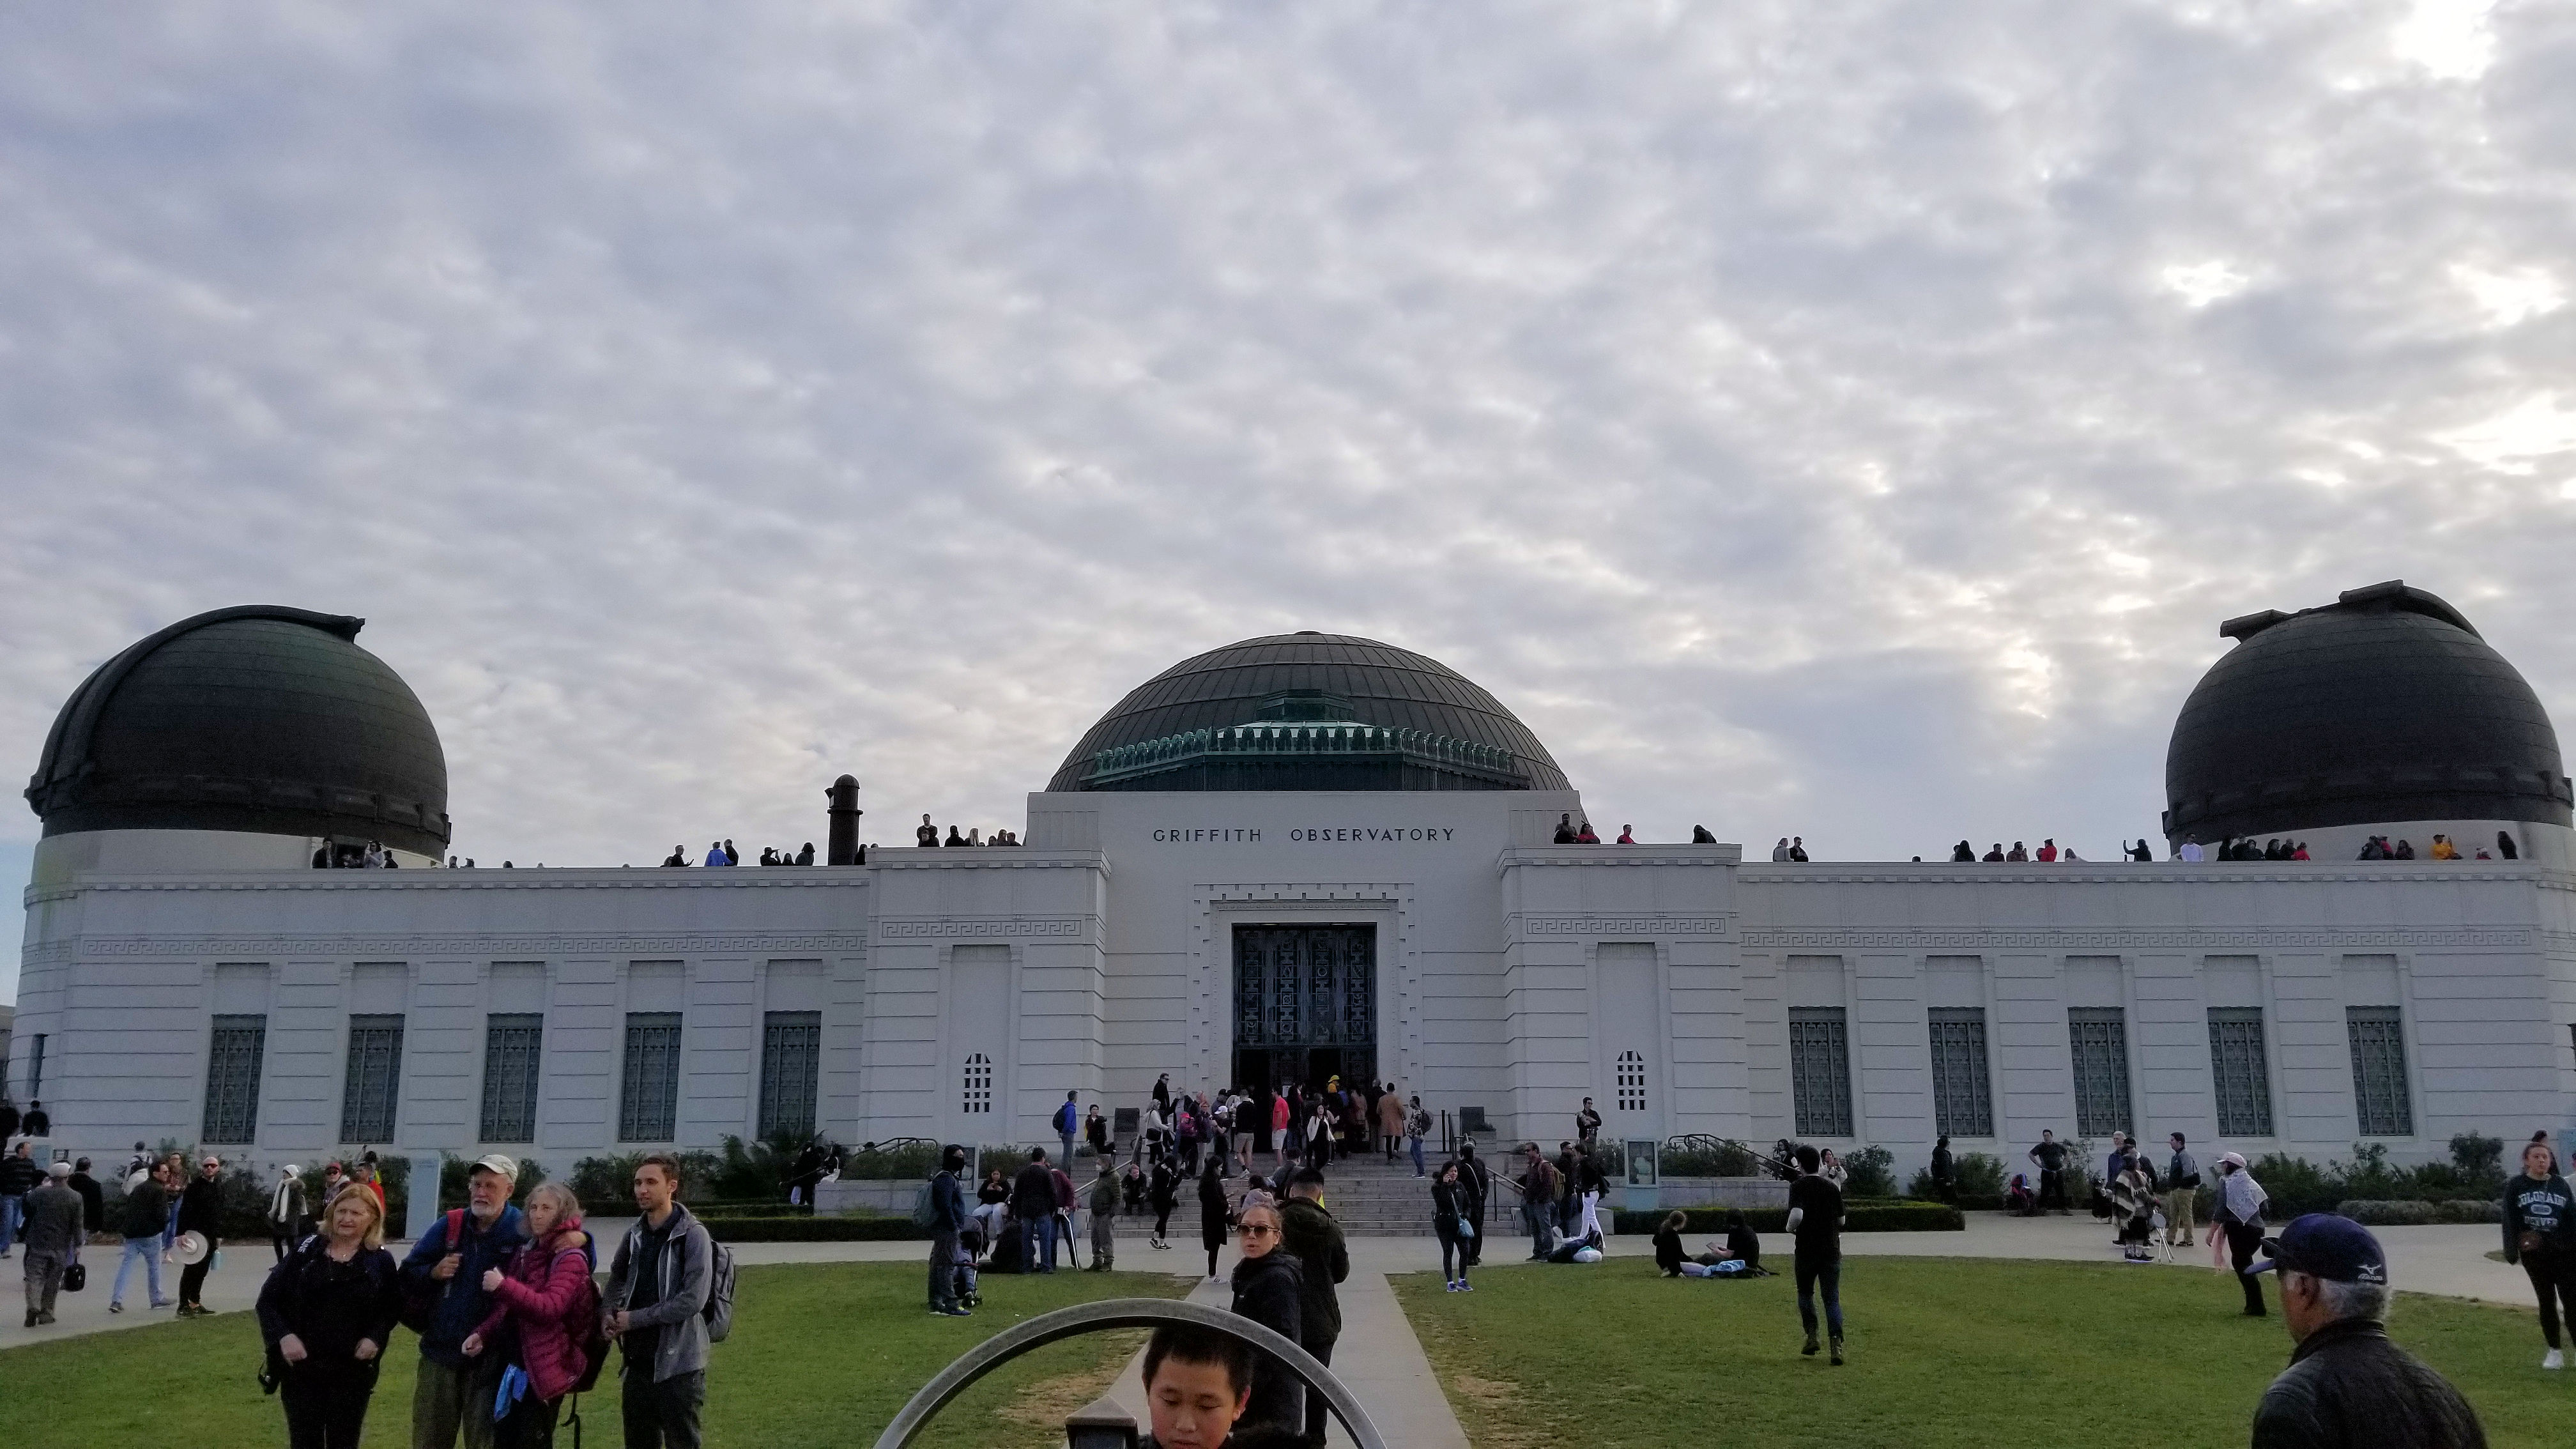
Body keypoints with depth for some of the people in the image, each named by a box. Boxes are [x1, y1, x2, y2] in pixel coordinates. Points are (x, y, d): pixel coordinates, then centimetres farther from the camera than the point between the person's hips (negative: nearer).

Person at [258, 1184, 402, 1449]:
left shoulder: (381, 1260, -1)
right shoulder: (306, 1251, 0)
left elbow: (392, 1308, 3)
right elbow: (268, 1298, 2)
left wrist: (375, 1338, -15)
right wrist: (284, 1335, -13)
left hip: (353, 1372, 0)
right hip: (301, 1368, 1)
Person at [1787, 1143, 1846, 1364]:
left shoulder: (1798, 1187, -9)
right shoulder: (1833, 1188, 5)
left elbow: (1797, 1215, -24)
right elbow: (1841, 1221, 11)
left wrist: (1791, 1229, -4)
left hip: (1807, 1250, -3)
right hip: (1832, 1250, 3)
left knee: (1805, 1293, 19)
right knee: (1832, 1299, 3)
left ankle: (1812, 1335, 12)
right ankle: (1837, 1344, -10)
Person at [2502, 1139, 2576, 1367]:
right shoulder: (2515, 1187, 1)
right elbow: (2510, 1221, -1)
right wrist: (2511, 1251, -9)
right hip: (2533, 1254, 0)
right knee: (2546, 1301, 8)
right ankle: (2555, 1352, 16)